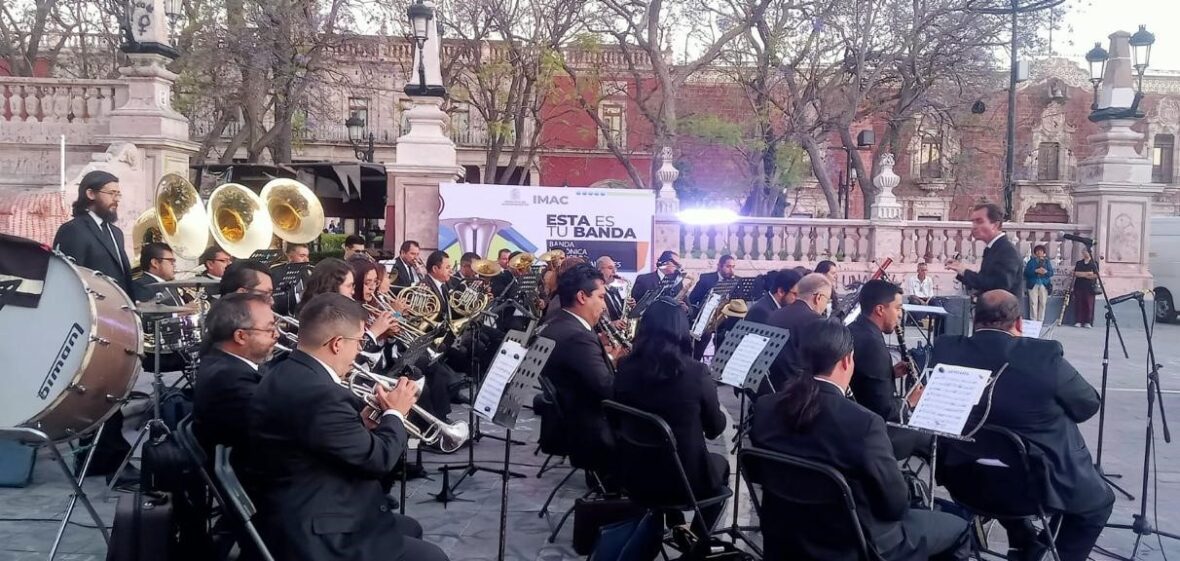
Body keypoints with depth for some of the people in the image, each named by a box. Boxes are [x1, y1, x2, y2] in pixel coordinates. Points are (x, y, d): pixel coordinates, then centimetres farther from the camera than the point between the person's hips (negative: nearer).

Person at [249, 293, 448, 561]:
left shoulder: (287, 374, 4)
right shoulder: (319, 393, -28)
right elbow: (377, 459, -18)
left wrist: (362, 423, 5)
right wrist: (394, 413, -3)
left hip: (298, 516, 11)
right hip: (315, 537, -10)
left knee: (409, 528, 24)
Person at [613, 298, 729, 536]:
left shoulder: (625, 367, -8)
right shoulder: (695, 372, -17)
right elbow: (715, 428, -2)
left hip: (632, 474, 4)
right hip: (683, 479, -4)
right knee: (721, 464, 30)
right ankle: (697, 540, 29)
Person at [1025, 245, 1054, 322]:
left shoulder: (1047, 262, 14)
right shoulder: (1031, 261, 8)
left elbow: (1051, 273, 5)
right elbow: (1026, 272, -2)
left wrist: (1045, 272, -17)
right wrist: (1036, 271, -16)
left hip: (1044, 285, 2)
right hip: (1033, 284, -2)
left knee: (1043, 303, -1)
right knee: (1033, 303, -7)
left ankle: (1040, 321, 4)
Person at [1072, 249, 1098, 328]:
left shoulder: (1094, 263, 7)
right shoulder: (1078, 263, 14)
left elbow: (1095, 275, -4)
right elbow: (1076, 273, 4)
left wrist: (1082, 274, -7)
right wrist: (1087, 273, -8)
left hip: (1090, 287, -2)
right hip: (1079, 287, 2)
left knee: (1089, 304, -5)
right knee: (1078, 304, -3)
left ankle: (1088, 322, -3)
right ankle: (1078, 321, -1)